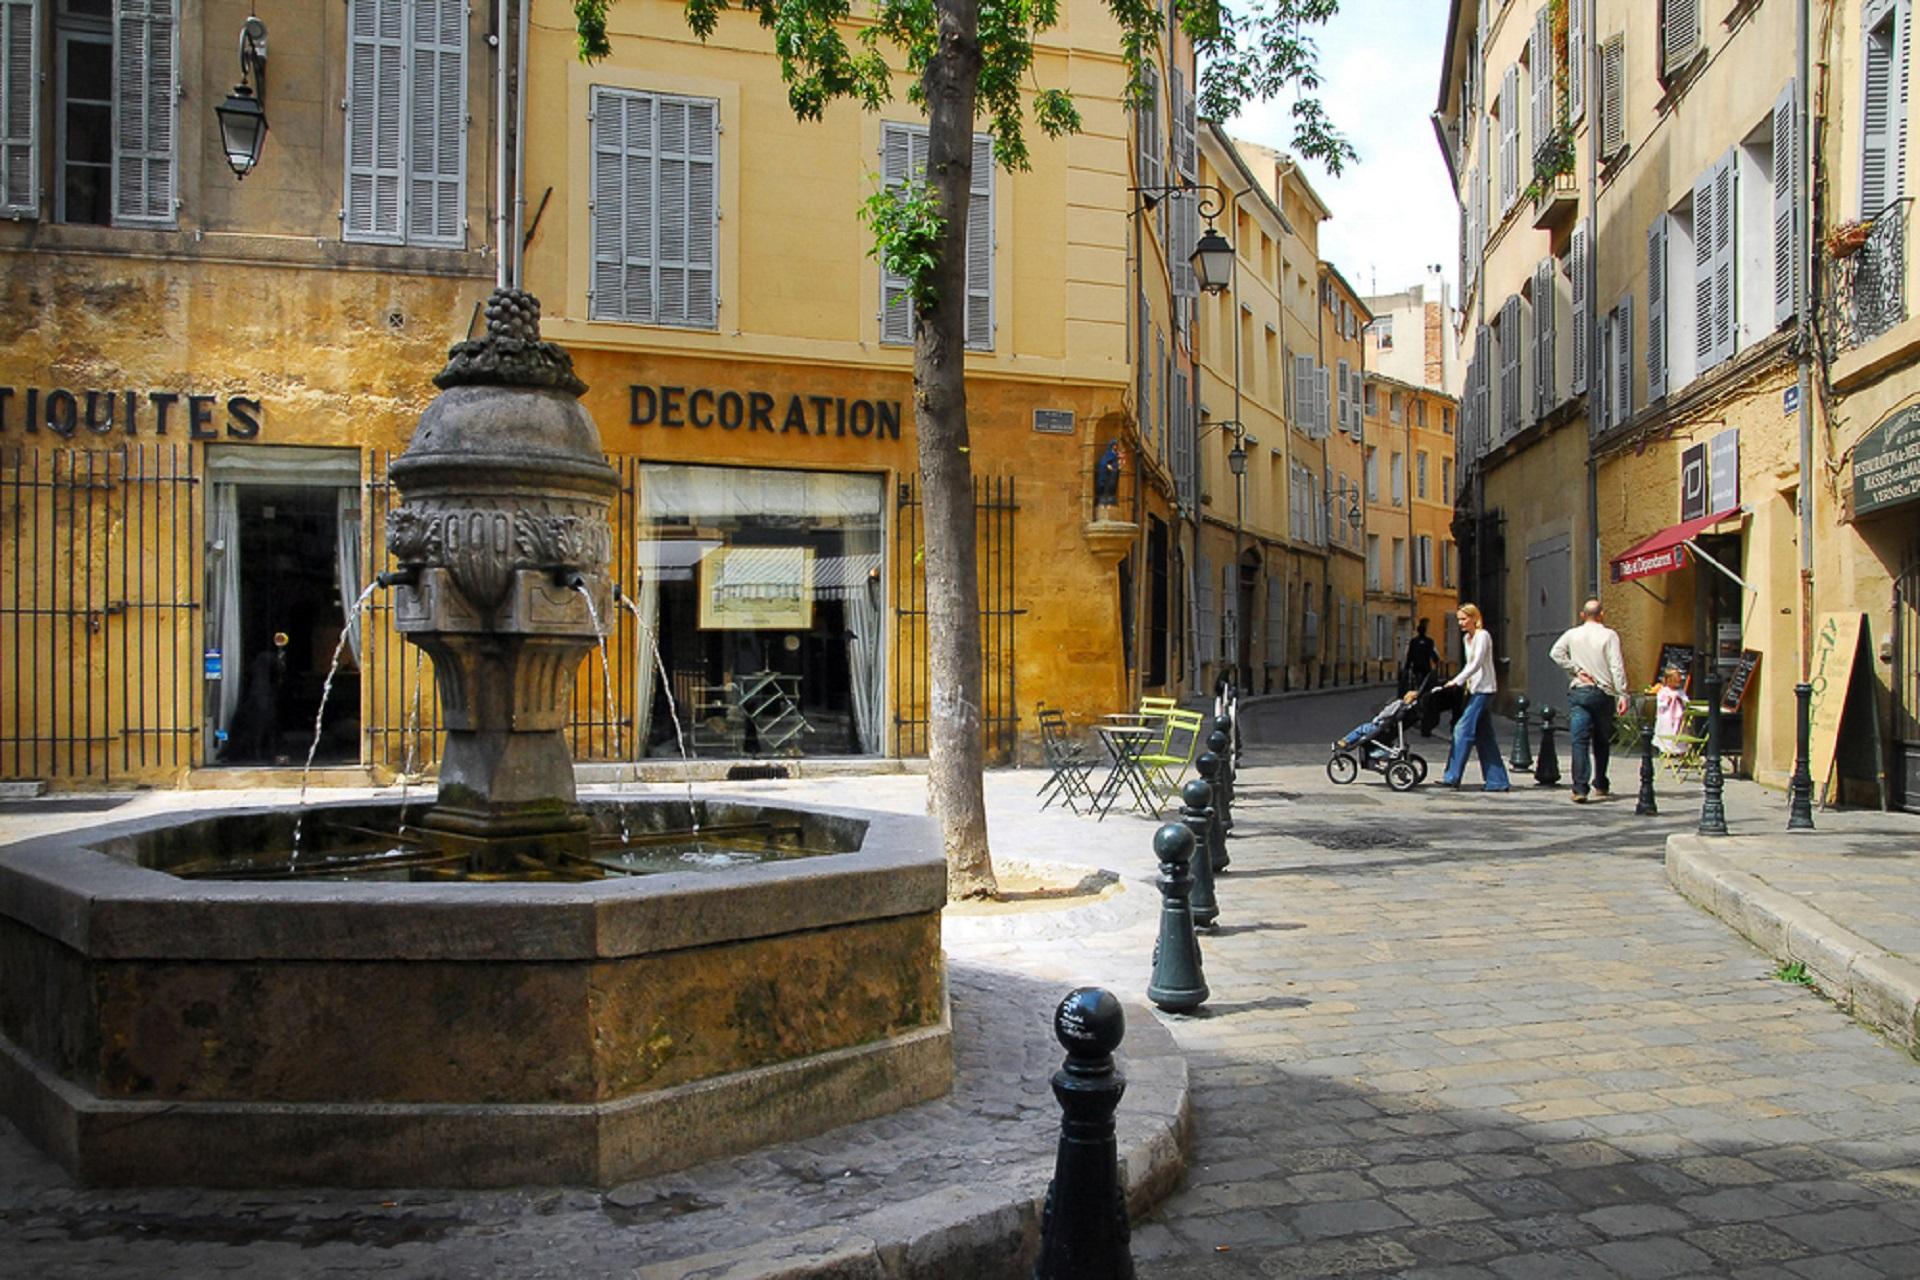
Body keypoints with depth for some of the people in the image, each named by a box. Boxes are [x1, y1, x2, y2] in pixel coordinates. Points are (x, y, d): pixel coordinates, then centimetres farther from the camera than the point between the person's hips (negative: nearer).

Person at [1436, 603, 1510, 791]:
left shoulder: (1482, 636, -10)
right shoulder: (1466, 638, 16)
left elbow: (1477, 664, -18)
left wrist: (1457, 681, -21)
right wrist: (1465, 683, 9)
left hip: (1484, 689, -9)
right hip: (1474, 689, 9)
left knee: (1463, 729, -12)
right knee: (1484, 735, 7)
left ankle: (1452, 776, -12)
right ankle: (1496, 781, 9)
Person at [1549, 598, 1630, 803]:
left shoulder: (1572, 634, 6)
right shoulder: (1609, 635, -2)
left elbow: (1555, 652, -6)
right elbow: (1617, 667, -8)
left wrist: (1576, 670, -2)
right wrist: (1622, 695, -8)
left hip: (1578, 692, 1)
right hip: (1603, 693, -1)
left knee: (1579, 741, -5)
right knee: (1601, 742, 14)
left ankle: (1580, 788, -16)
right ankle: (1600, 785, 24)